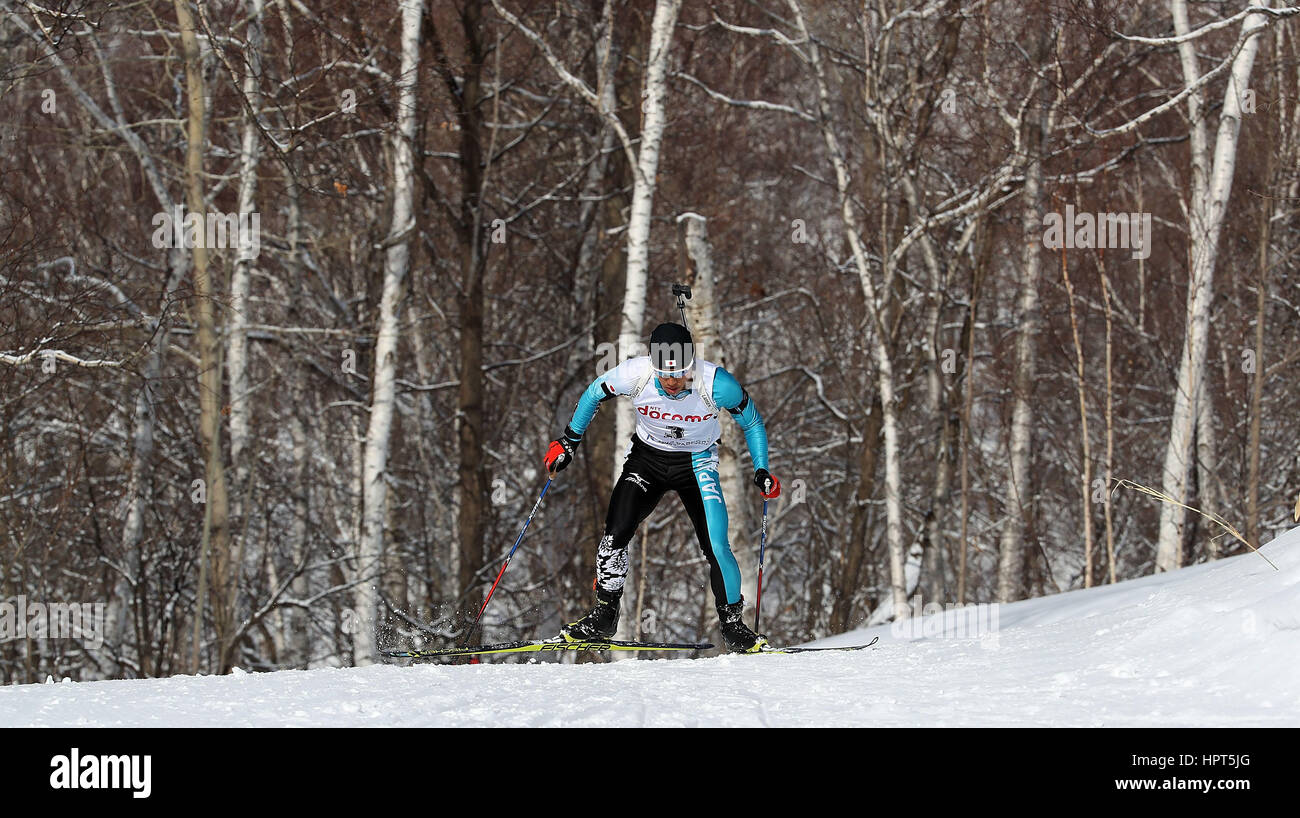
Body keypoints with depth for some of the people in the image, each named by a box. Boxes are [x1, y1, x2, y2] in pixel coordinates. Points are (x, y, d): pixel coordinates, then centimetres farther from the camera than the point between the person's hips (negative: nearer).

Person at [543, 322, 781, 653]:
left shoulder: (717, 384, -28)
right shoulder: (635, 374, -25)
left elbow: (752, 423, -8)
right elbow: (593, 394, -3)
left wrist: (762, 472, -13)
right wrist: (569, 441, -1)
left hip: (697, 464, -2)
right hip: (647, 457, 2)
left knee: (716, 546, -14)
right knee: (616, 532, -14)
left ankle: (732, 626, 3)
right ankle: (603, 616, 2)